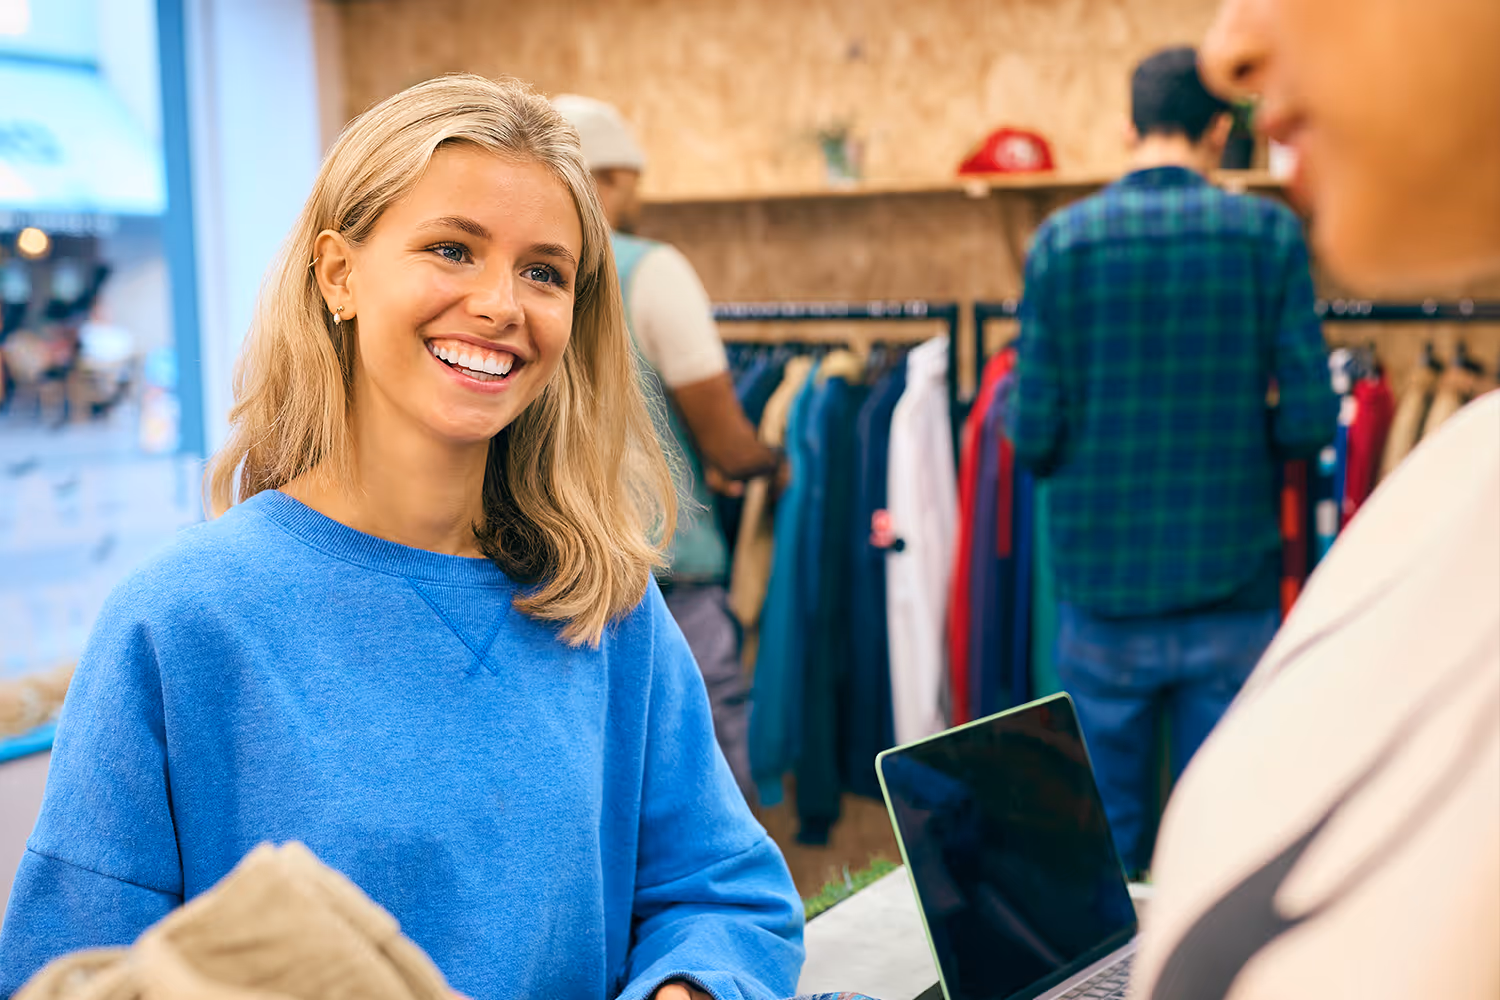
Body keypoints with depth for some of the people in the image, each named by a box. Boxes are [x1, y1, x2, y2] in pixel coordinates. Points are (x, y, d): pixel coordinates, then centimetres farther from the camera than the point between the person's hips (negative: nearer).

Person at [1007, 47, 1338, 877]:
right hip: (1232, 591, 0)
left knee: (1102, 844, 13)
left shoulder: (1061, 240, -3)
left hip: (1102, 596, 1)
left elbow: (1032, 437, -5)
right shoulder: (1267, 233, -4)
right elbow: (1309, 420, -8)